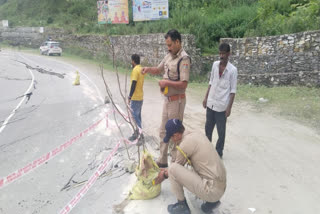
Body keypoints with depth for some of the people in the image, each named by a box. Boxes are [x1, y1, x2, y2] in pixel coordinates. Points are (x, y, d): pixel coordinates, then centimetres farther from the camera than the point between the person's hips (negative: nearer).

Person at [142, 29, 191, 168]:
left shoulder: (184, 59, -17)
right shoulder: (169, 56, 9)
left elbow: (184, 84, -23)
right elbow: (158, 69, 22)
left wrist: (166, 83, -19)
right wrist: (148, 69, 3)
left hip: (177, 100, -9)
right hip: (167, 99, 9)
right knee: (163, 131, 16)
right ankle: (162, 161, 31)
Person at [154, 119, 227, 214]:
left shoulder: (184, 144, -17)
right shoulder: (197, 134, 8)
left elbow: (177, 165, 3)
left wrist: (165, 175, 22)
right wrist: (167, 171, 32)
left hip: (212, 190, -9)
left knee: (172, 168, -10)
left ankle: (182, 206, 8)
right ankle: (211, 201, 19)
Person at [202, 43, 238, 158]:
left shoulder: (232, 70, -10)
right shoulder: (215, 64, 4)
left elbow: (233, 91, -8)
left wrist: (229, 107, -11)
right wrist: (206, 98, 11)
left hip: (222, 106, -5)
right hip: (211, 103, 5)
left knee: (221, 132, 7)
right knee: (208, 128, 16)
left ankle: (218, 153, 22)